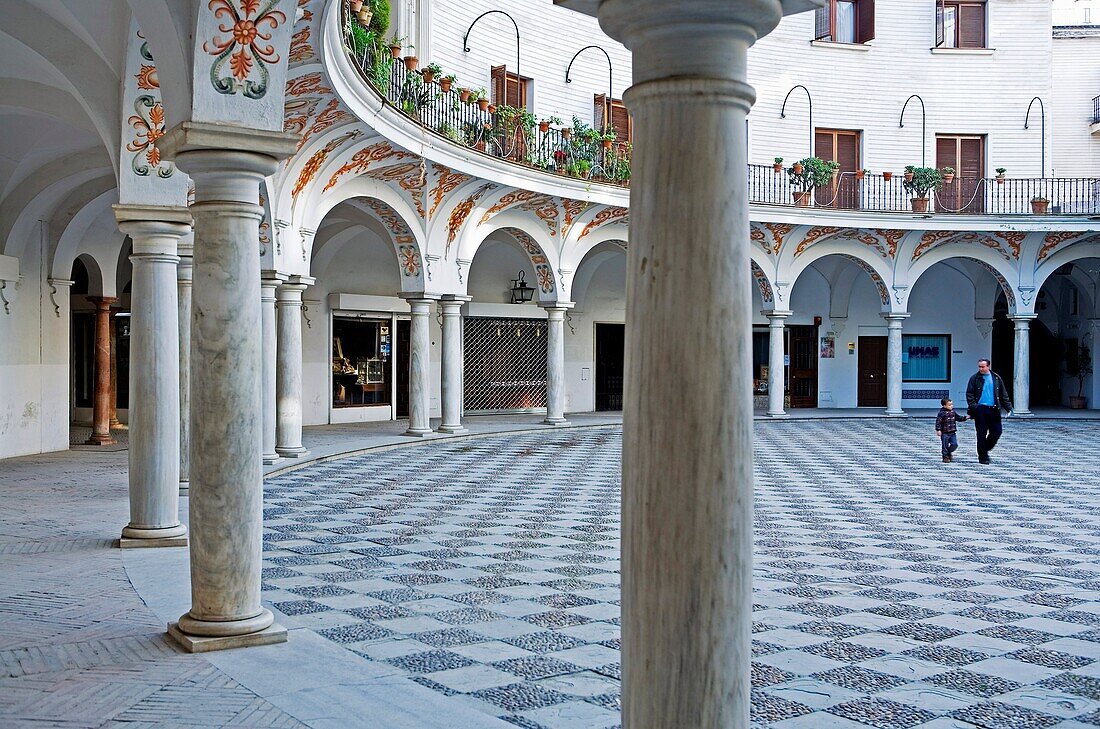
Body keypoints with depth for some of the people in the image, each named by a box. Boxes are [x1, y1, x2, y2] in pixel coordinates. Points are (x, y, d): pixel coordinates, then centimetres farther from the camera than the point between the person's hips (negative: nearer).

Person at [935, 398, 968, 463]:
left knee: (954, 444, 1)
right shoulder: (942, 413, -13)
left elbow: (958, 417, 23)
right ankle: (945, 457, 13)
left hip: (952, 432, 6)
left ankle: (949, 452, 25)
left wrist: (965, 418, 11)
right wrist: (938, 430, -20)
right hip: (944, 433, -6)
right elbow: (938, 421, -16)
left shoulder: (953, 412, 10)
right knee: (945, 445, 1)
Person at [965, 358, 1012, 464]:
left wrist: (1008, 408, 8)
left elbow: (1003, 394, 14)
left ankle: (985, 449, 23)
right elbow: (969, 394, 0)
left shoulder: (996, 378, 10)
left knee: (996, 432, 0)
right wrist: (973, 407, -13)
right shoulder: (974, 378, 2)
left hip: (994, 410, 3)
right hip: (980, 410, -3)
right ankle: (983, 457, 6)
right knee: (981, 435, -2)